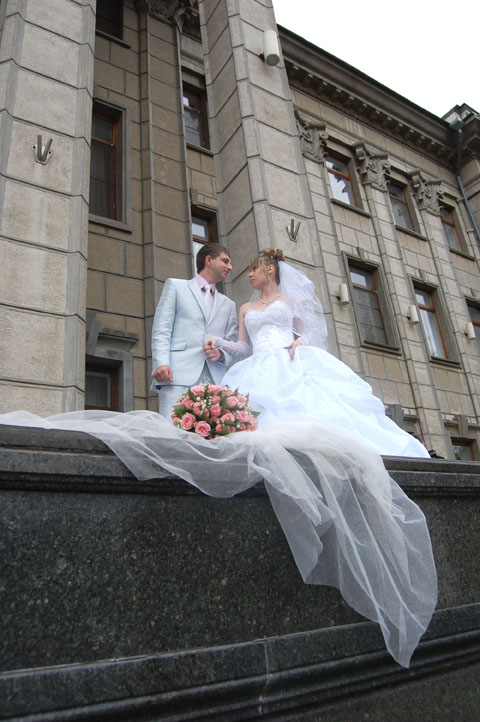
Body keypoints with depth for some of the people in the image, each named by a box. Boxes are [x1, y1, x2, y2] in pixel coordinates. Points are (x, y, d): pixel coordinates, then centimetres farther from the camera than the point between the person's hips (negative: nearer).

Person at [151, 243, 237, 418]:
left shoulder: (228, 304, 29)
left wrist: (221, 353, 0)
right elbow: (161, 330, 6)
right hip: (178, 376, -3)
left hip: (214, 380, 4)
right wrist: (161, 363, -10)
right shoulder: (175, 285, 17)